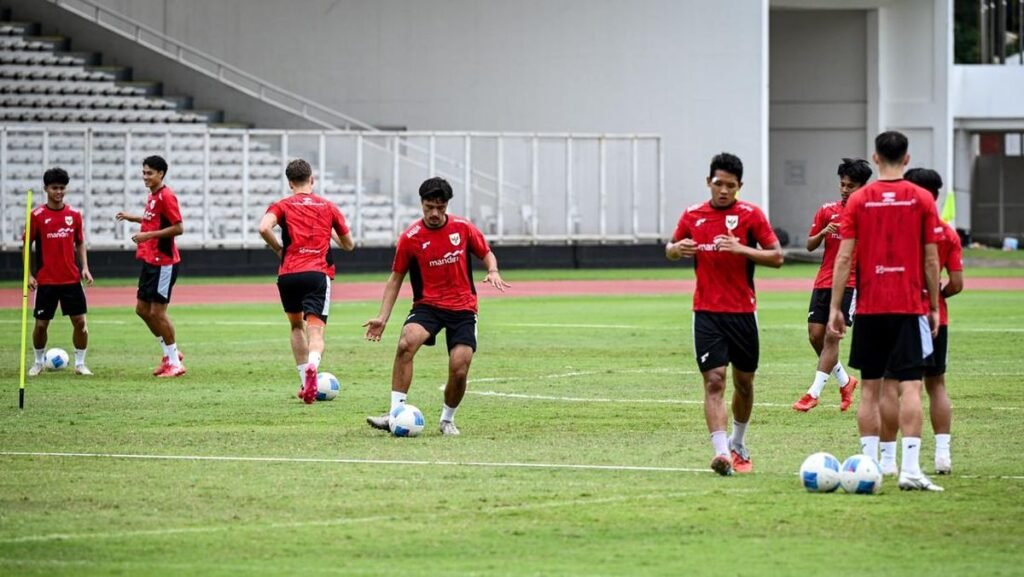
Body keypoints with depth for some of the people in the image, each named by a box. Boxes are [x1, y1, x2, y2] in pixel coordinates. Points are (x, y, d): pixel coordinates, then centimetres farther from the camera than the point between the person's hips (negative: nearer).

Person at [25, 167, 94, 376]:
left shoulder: (74, 215, 4)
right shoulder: (37, 216, -4)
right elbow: (27, 245, 1)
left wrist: (84, 267, 0)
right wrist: (29, 275, -4)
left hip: (71, 279, 2)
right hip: (46, 280, -2)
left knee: (80, 321, -3)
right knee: (41, 324, 2)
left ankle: (80, 363, 9)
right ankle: (38, 362, 22)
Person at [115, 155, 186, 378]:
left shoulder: (166, 196, -16)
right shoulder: (152, 196, 12)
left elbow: (178, 227, -20)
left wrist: (149, 235, -22)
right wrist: (134, 218, 16)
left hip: (164, 263, -10)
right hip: (150, 261, 10)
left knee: (157, 312, -6)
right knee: (142, 309, 12)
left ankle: (175, 362, 4)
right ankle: (170, 353, 23)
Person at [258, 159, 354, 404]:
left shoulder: (282, 206, 9)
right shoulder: (328, 207, 15)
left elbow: (264, 228, -12)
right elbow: (349, 245, 23)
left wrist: (279, 249, 5)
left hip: (288, 274, 1)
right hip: (319, 273, -1)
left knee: (297, 326, 23)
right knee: (315, 330, -10)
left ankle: (306, 383, 23)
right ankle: (312, 365, -43)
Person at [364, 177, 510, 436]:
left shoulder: (463, 228, -1)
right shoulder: (410, 238, -4)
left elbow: (487, 254, 13)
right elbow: (396, 278, 3)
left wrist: (493, 272, -11)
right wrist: (382, 317, -4)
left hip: (463, 308, 1)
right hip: (427, 305, -1)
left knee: (459, 370, -11)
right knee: (406, 343, -30)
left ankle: (448, 419, 17)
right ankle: (396, 412, -28)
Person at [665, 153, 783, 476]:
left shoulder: (750, 215, -3)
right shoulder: (693, 216, 5)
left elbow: (777, 257, -7)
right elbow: (671, 250, 19)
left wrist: (741, 249, -21)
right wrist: (677, 249, -5)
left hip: (743, 311, 0)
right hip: (706, 313, 0)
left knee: (744, 381, 11)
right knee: (714, 380, -12)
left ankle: (738, 446, 33)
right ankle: (721, 453, -22)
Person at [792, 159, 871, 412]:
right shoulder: (827, 210, 8)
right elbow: (810, 246, 10)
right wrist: (824, 233, -9)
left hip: (851, 283, -5)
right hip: (824, 282, 5)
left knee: (832, 336, -10)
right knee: (815, 335, 2)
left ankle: (814, 393, -8)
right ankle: (845, 381, 23)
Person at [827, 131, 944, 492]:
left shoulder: (858, 200, 1)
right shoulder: (921, 200, -1)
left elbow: (844, 257, -2)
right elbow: (931, 259, 1)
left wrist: (835, 308, 3)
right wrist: (934, 306, 9)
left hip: (869, 308, 1)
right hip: (909, 307, -1)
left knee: (870, 388, 9)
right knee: (910, 386, -4)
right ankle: (910, 468, -15)